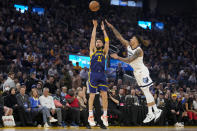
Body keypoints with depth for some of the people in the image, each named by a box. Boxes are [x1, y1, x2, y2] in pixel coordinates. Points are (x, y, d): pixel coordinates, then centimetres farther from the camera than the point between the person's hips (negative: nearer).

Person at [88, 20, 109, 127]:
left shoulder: (104, 52, 17)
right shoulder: (92, 50, 13)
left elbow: (107, 41, 9)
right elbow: (92, 38, 7)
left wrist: (103, 29, 11)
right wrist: (95, 26, 8)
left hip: (102, 75, 2)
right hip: (93, 74, -2)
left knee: (104, 95, -5)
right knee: (92, 95, -1)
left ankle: (104, 115, 4)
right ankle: (90, 116, 4)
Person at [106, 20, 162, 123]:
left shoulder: (138, 50, -21)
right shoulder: (128, 45, 2)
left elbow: (129, 60, -30)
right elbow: (119, 37, 0)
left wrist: (118, 57, -31)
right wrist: (112, 27, -7)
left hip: (142, 72, -9)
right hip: (137, 72, 9)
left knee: (146, 92, -8)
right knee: (145, 92, 9)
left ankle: (151, 113, -6)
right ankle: (156, 111, 13)